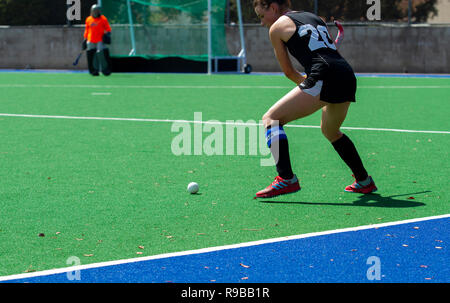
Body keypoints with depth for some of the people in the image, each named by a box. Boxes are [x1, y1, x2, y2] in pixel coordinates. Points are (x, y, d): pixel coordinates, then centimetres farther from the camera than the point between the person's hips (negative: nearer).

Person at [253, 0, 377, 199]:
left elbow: (288, 72, 14)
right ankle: (364, 181, 36)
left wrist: (303, 83, 31)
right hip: (348, 77, 8)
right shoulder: (316, 18, 28)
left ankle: (286, 179, -17)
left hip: (324, 78, -8)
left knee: (271, 118, -3)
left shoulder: (277, 27, 10)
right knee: (331, 131, 31)